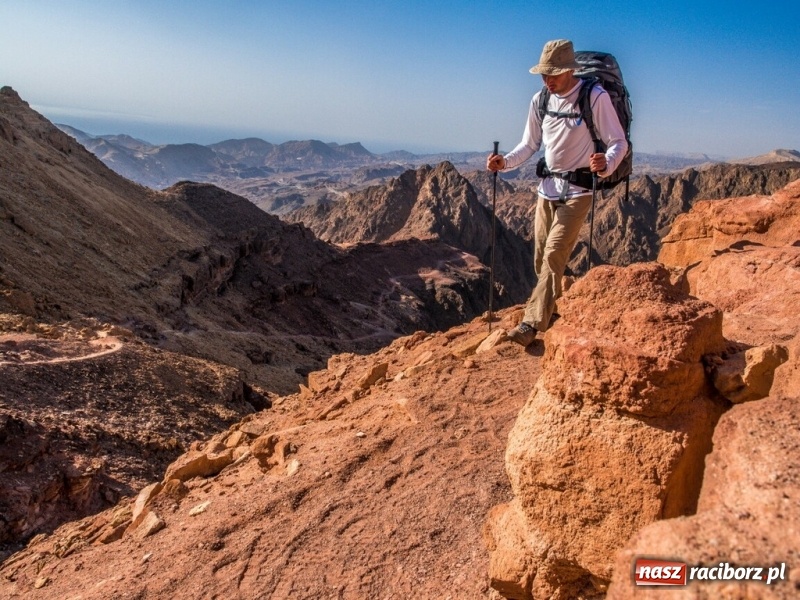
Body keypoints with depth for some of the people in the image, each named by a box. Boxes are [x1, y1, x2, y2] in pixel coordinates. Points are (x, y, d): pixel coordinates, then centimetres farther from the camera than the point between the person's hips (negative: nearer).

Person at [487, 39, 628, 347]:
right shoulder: (540, 100, 4)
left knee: (554, 255, -15)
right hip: (547, 187, 6)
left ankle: (531, 324, -14)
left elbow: (619, 142, -10)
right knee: (542, 258, 10)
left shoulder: (595, 97, -12)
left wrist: (606, 164, -32)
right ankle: (552, 313, 28)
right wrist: (505, 162, -6)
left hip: (577, 189, -6)